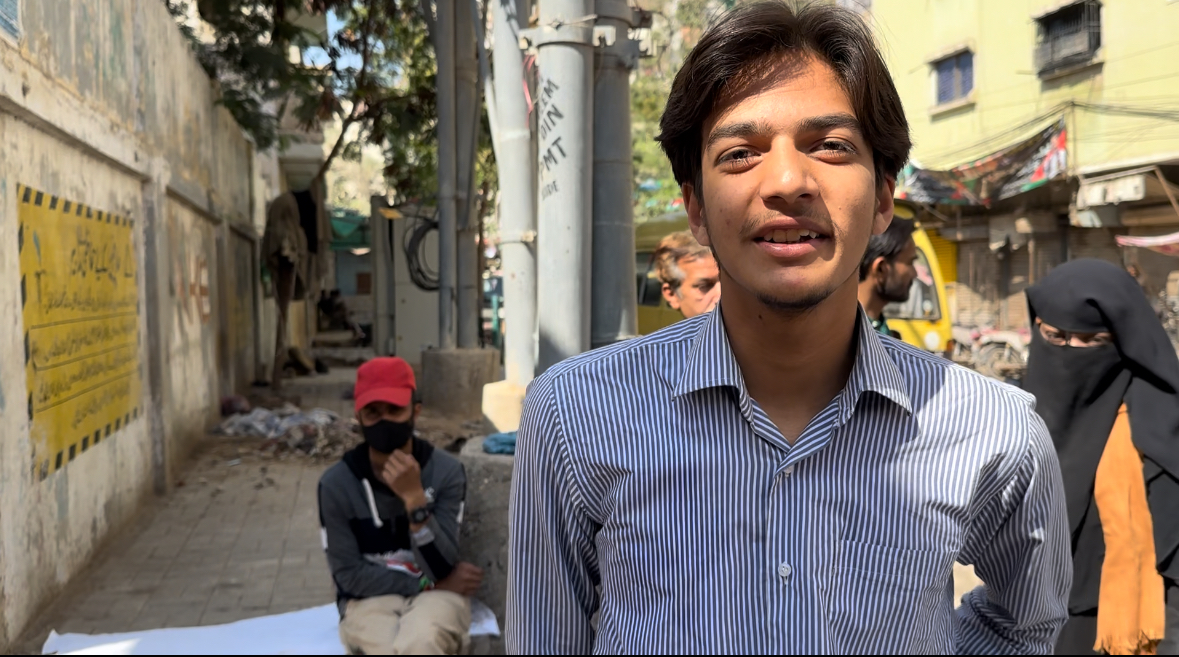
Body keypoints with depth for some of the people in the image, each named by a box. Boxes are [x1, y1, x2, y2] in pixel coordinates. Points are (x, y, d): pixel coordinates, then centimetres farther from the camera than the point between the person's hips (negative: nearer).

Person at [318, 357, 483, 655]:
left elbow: (441, 568, -15)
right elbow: (349, 575, -6)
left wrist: (415, 498, -28)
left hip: (435, 595, 0)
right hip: (370, 598, 0)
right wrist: (428, 583, -10)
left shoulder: (446, 470, -10)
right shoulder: (336, 483, -9)